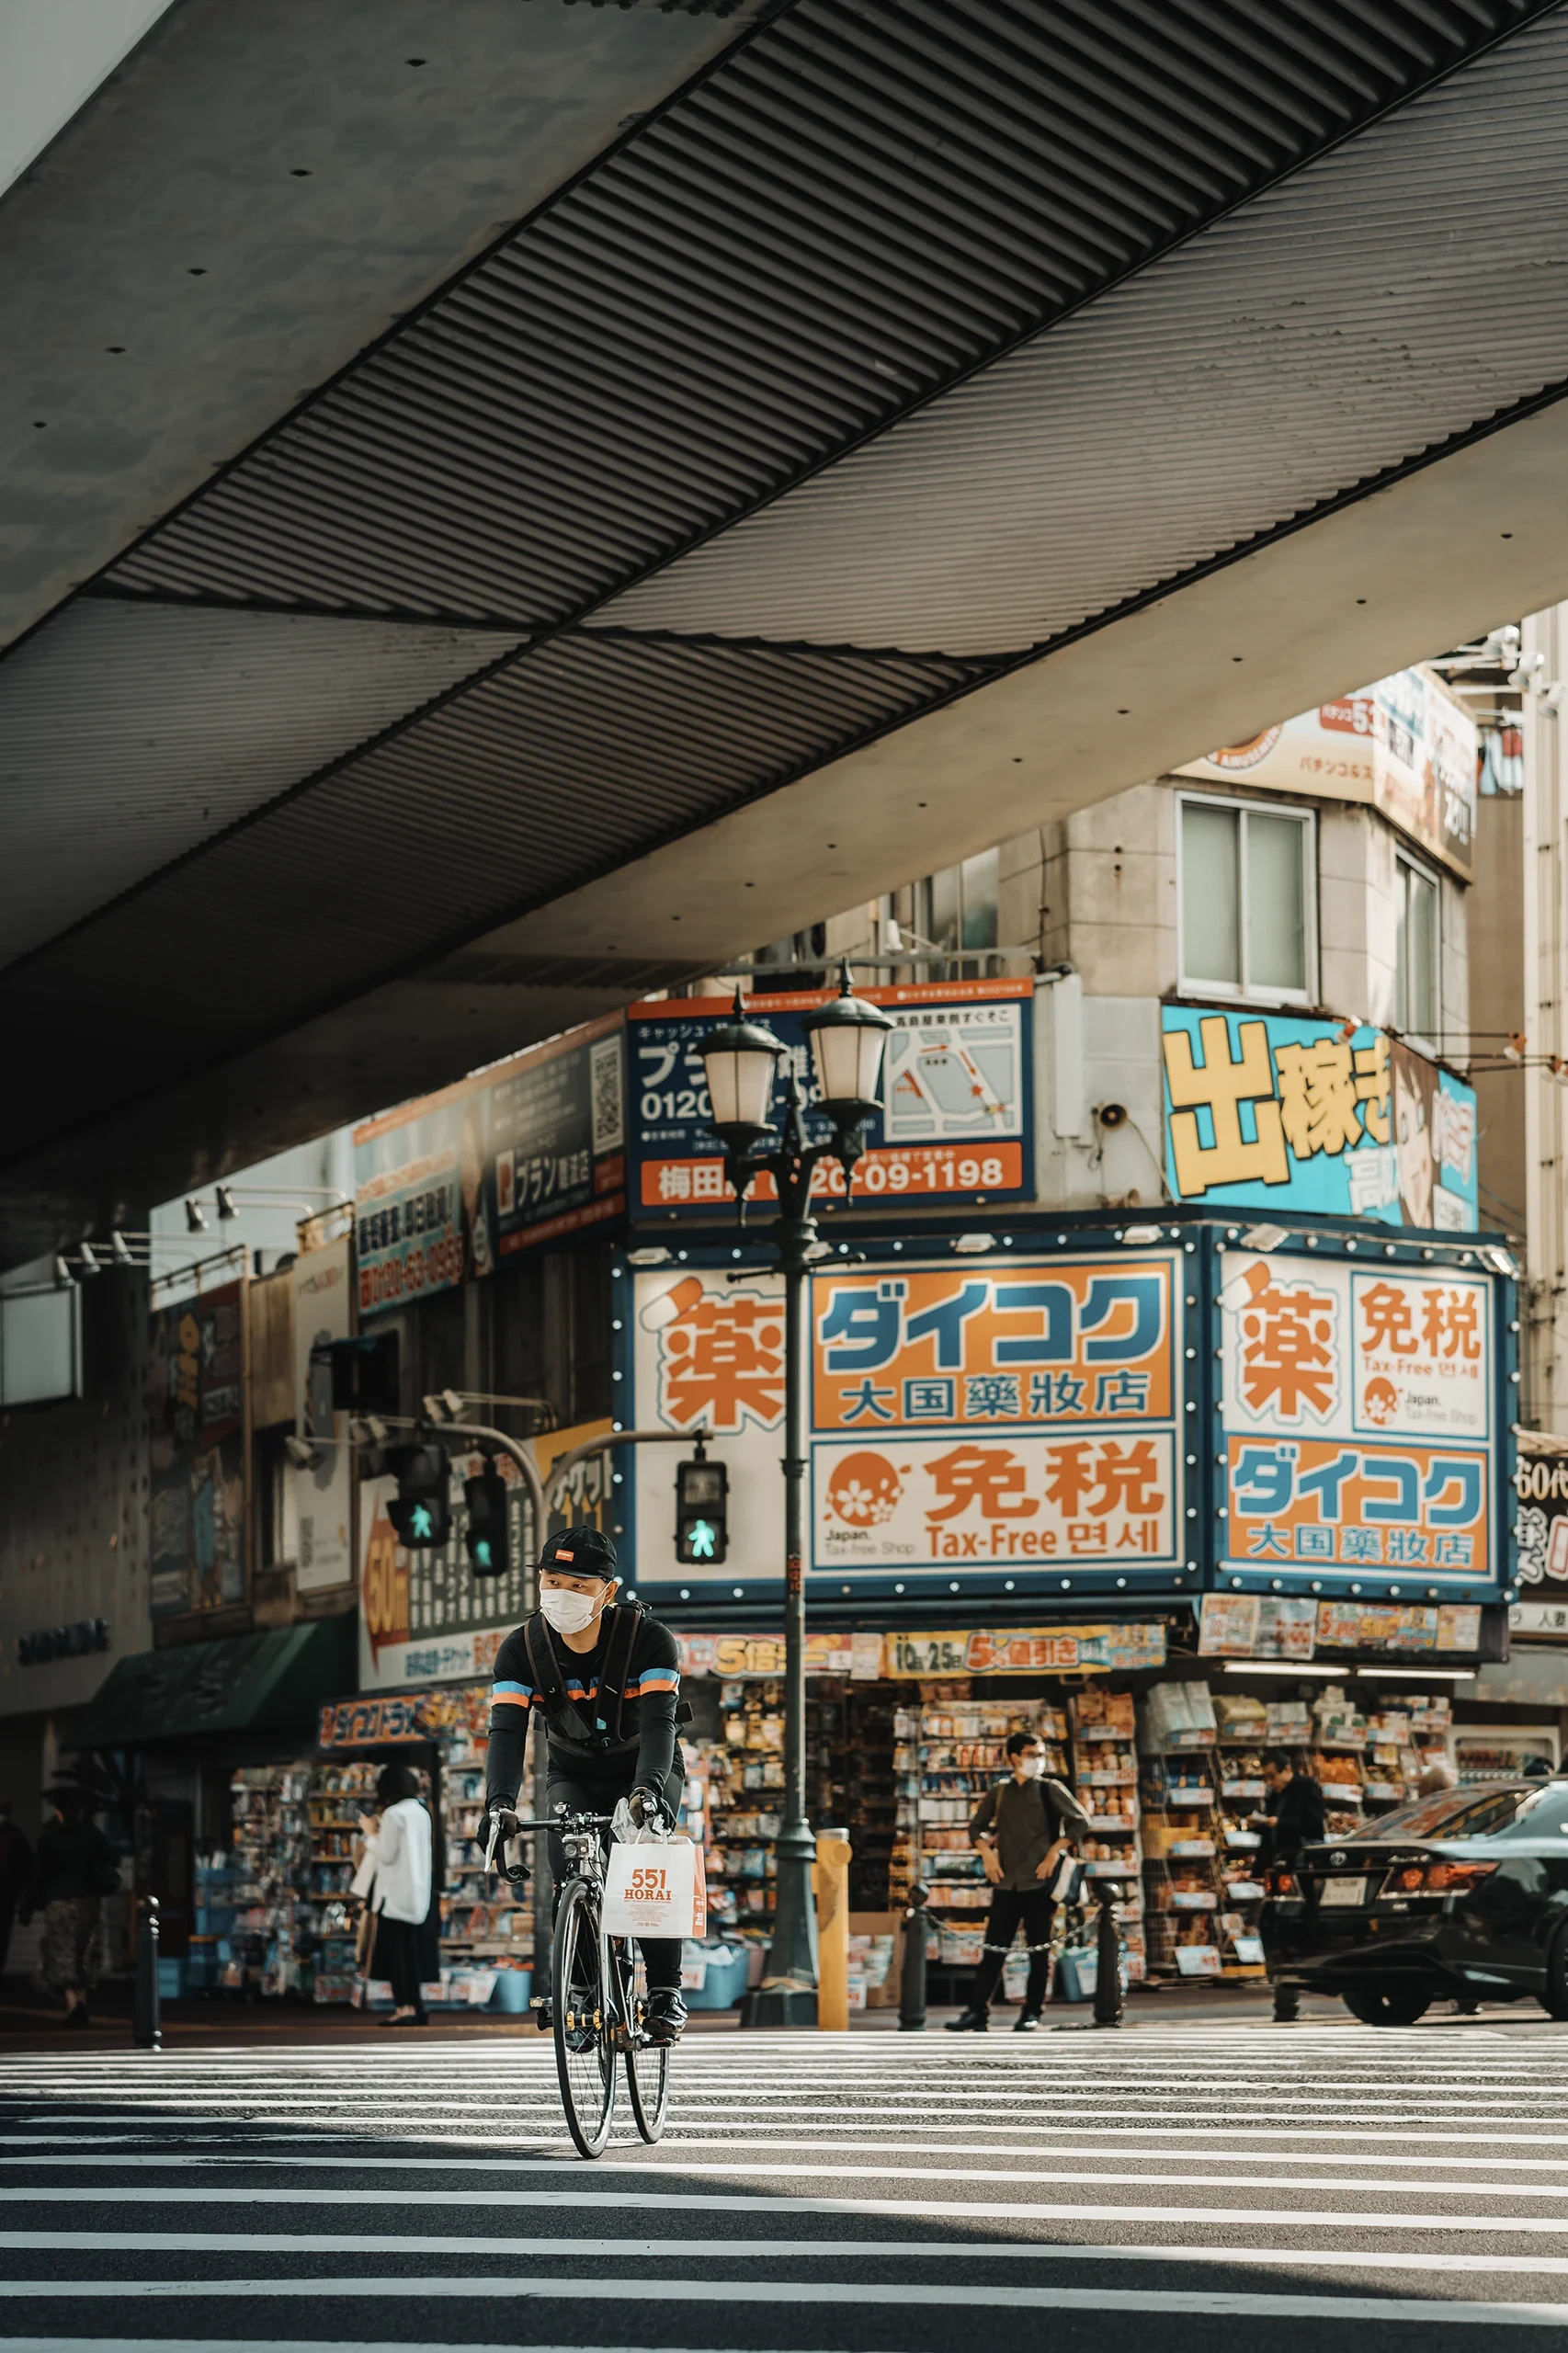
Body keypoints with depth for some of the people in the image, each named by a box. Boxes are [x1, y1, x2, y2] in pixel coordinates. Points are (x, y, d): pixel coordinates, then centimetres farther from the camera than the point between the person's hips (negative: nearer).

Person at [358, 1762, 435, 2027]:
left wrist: (370, 1834, 0)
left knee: (393, 1950, -5)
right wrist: (381, 1831, 17)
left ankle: (403, 2008, -11)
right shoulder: (420, 1812, 11)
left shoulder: (394, 1814, -13)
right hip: (418, 1893, 8)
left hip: (395, 1893, -8)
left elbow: (386, 1855, -14)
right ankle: (416, 2007, 12)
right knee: (411, 1952, 12)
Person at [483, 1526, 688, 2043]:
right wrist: (500, 1801, -46)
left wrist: (646, 1789, -54)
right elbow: (506, 1730, -28)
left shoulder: (649, 1639, -26)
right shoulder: (522, 1649, -19)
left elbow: (659, 1723, -35)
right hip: (574, 1774, 2)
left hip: (645, 1770, -2)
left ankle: (665, 1991, -14)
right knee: (568, 1869, -22)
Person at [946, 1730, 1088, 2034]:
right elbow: (977, 1826, 20)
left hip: (1039, 1882, -3)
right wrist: (987, 1854, 4)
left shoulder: (1050, 1790, 0)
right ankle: (977, 2012, 1)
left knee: (1039, 1950, 1)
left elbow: (1080, 1821, -4)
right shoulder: (999, 1793, 9)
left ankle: (1032, 2014, 7)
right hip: (1006, 1881, 3)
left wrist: (1054, 1852, -10)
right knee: (993, 1948, 1)